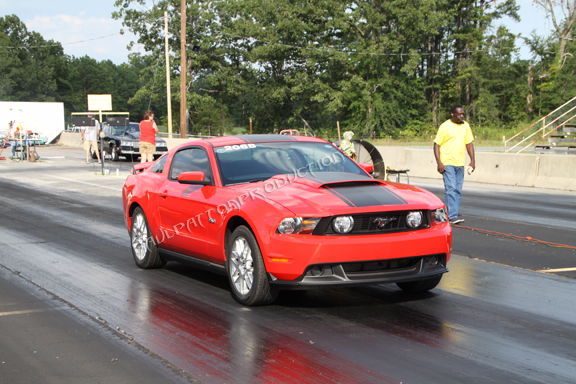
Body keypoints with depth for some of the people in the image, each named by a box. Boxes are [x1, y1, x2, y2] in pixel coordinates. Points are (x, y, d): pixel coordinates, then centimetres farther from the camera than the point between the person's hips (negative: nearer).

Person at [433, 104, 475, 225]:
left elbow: (469, 143, 18)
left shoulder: (465, 126, 11)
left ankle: (452, 214, 12)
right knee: (451, 189, -13)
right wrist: (439, 163, -14)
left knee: (458, 190, 6)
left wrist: (472, 160, 8)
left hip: (460, 164, 6)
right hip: (447, 164, -6)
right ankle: (452, 216, -16)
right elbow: (436, 145, -5)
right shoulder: (445, 126, -5)